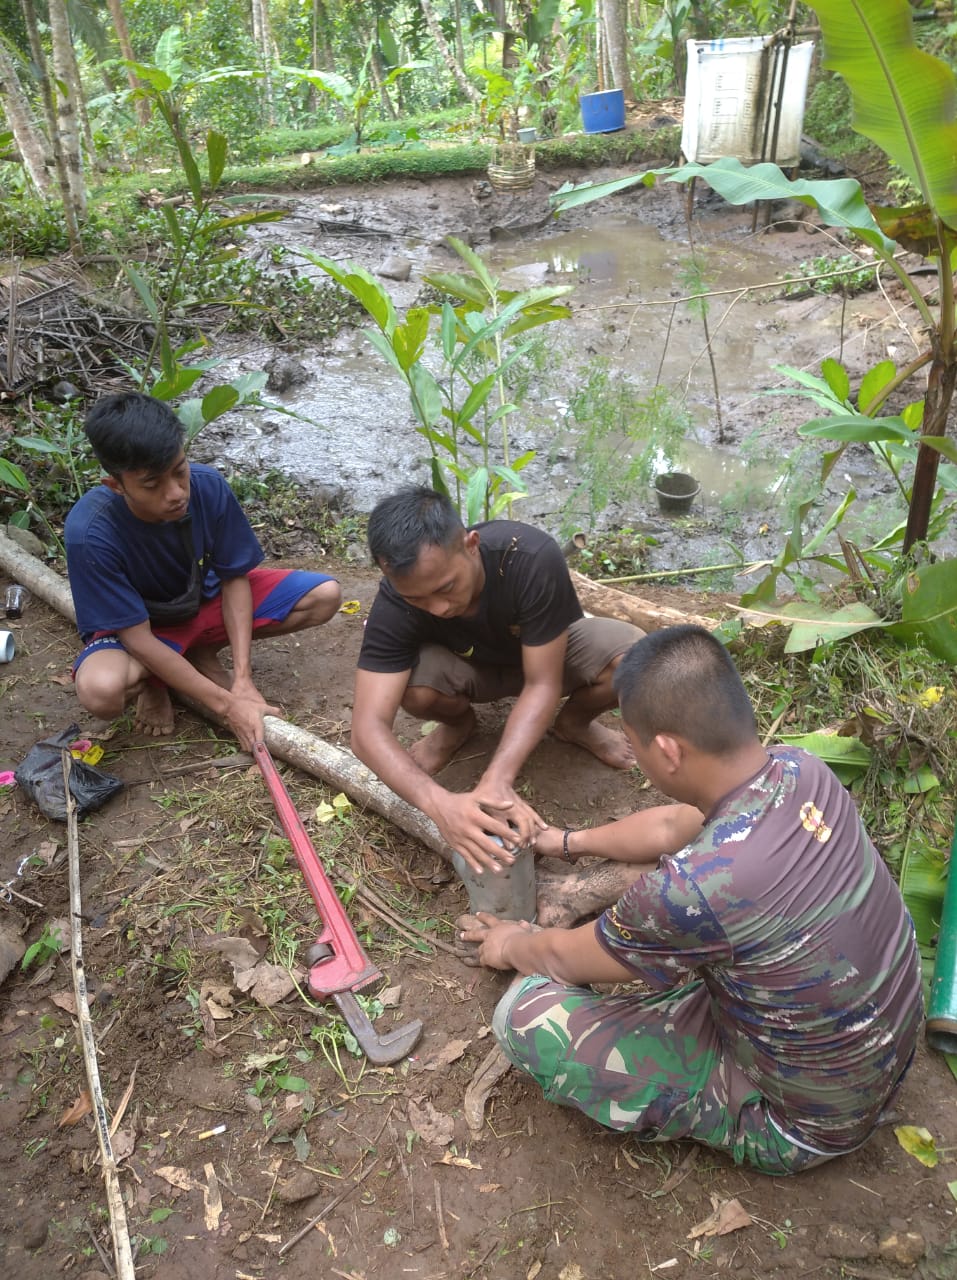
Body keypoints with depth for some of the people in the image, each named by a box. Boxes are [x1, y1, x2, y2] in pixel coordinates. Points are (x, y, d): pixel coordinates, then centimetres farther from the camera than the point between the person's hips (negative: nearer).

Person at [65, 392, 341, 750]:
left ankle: (203, 654, 1)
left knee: (324, 595, -14)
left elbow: (234, 578, -13)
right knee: (101, 690, -39)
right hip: (137, 624, -4)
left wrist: (242, 679, -21)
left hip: (207, 599, 4)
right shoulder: (90, 532, -33)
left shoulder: (208, 485, -25)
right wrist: (227, 704, -28)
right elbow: (138, 638, -27)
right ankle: (154, 681, 0)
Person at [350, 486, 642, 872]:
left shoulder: (534, 559, -38)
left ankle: (574, 723, 2)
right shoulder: (395, 606, -32)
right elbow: (368, 728, -37)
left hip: (550, 655, 0)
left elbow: (542, 683, -33)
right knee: (413, 685, -34)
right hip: (472, 667, 1)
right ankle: (458, 724, 4)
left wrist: (497, 779, -47)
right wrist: (439, 803, -54)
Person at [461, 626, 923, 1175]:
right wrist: (567, 839, 18)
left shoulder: (692, 887, -37)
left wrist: (512, 947, 9)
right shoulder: (801, 769, -16)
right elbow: (672, 825, 5)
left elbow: (564, 958, -14)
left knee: (526, 1014, -14)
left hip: (797, 1123, -6)